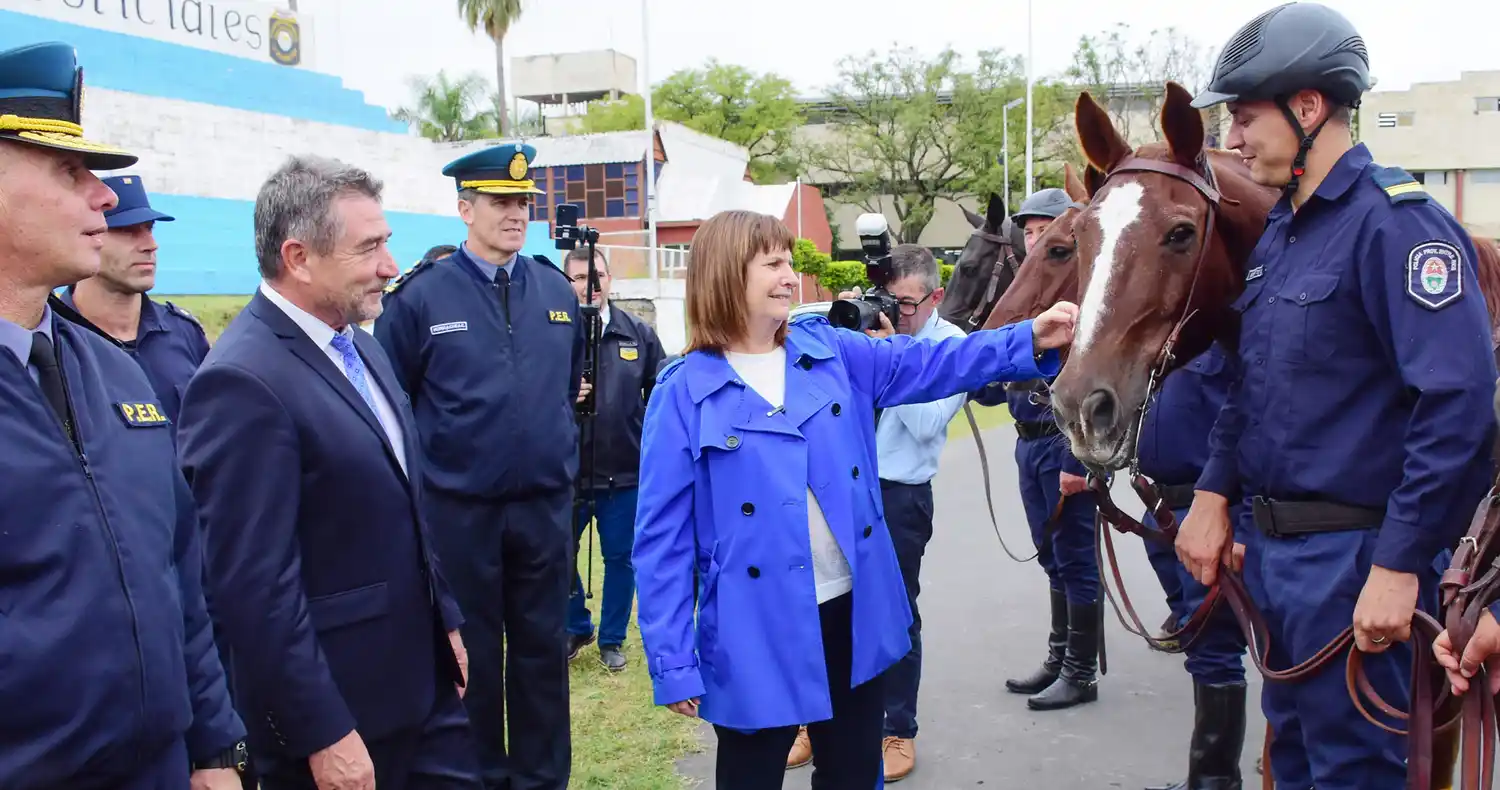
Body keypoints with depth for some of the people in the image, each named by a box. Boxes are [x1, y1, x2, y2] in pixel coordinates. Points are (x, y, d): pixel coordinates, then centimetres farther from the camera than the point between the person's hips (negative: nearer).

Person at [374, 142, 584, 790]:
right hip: (459, 510, -3)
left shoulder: (557, 290, 5)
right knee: (472, 652, 10)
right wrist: (430, 459, 1)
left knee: (543, 647, 13)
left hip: (546, 505, 3)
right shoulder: (421, 295, -7)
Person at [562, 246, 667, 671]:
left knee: (620, 558, 11)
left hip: (625, 473, 1)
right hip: (567, 472, -1)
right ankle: (576, 628, 34)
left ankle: (612, 639, 29)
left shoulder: (639, 333, 3)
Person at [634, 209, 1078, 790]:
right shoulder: (685, 392, -10)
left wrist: (1031, 341, -15)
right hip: (757, 632, -4)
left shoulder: (831, 352, 3)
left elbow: (929, 365, 0)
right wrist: (674, 663, -11)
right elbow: (663, 537, -9)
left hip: (853, 610, 4)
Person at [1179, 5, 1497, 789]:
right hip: (1270, 544, 8)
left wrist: (1400, 566, -24)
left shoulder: (1395, 221, -17)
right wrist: (1215, 492, 7)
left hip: (1350, 558, -8)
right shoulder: (1279, 230, 10)